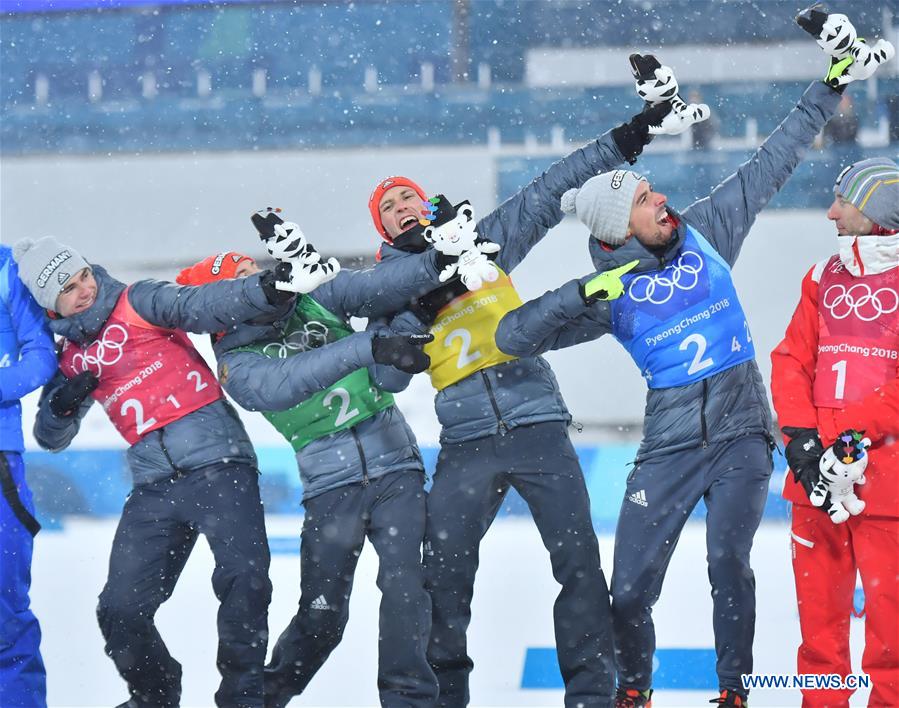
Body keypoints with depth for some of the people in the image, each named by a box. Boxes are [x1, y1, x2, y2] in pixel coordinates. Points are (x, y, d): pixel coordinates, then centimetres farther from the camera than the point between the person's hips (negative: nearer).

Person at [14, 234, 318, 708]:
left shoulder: (138, 304, 2)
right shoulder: (71, 357, 16)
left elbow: (200, 306, -15)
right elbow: (51, 438, 21)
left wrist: (262, 291, -34)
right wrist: (63, 403, -2)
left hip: (216, 461, -5)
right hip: (154, 487, 5)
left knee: (243, 580, -23)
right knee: (120, 610, 0)